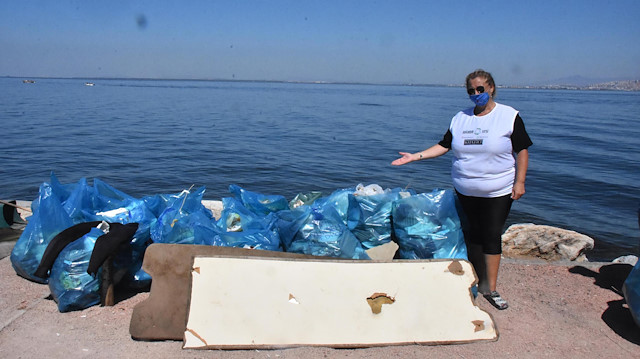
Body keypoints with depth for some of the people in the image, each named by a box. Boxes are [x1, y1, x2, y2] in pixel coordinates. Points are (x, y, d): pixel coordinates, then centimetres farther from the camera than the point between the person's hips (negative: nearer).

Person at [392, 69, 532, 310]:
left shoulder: (509, 116, -4)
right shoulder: (460, 118, 6)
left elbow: (522, 151, -4)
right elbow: (444, 146, 6)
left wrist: (519, 182, -10)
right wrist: (415, 156, -2)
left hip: (497, 192, -3)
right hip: (465, 191, 4)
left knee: (492, 237, -1)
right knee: (472, 235, 10)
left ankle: (491, 289, 9)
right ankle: (480, 280, 25)